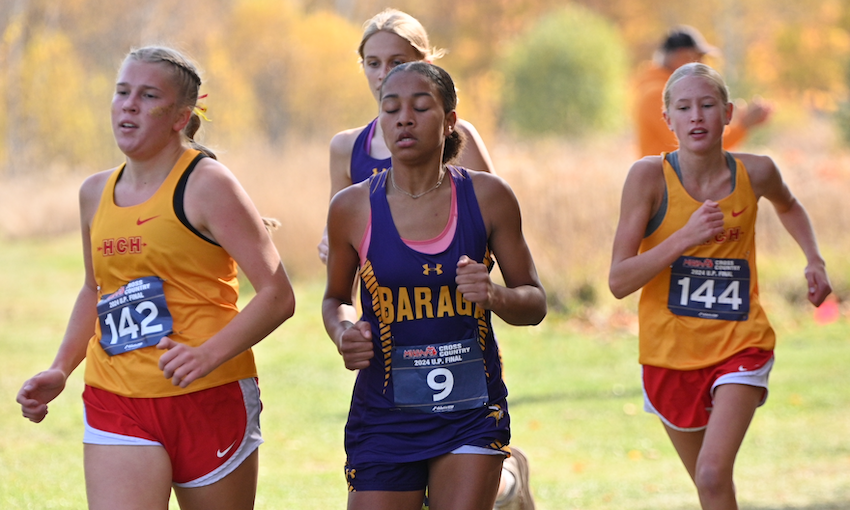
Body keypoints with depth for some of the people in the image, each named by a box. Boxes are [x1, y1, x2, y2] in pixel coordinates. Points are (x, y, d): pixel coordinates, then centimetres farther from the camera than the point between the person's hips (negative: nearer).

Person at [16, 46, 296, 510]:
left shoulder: (206, 185, -8)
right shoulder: (96, 193, 11)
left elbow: (278, 295, -13)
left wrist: (210, 354, -27)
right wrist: (61, 369, 15)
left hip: (210, 399, -4)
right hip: (115, 406, 4)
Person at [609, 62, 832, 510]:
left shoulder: (755, 172, -5)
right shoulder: (649, 176, -13)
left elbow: (788, 206, 22)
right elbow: (618, 281, -16)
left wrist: (814, 260, 9)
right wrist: (685, 238, -26)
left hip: (739, 346, -1)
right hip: (671, 353, 1)